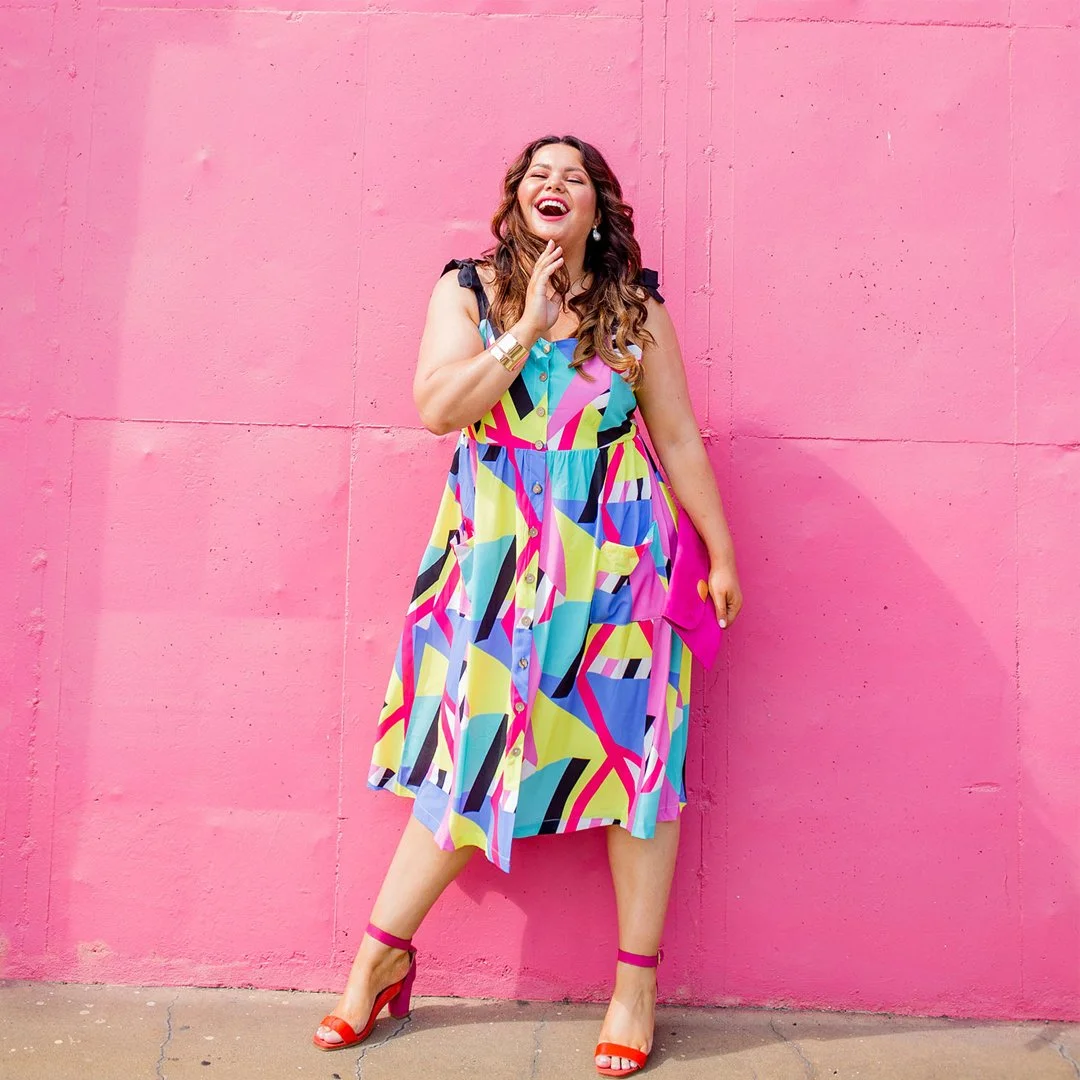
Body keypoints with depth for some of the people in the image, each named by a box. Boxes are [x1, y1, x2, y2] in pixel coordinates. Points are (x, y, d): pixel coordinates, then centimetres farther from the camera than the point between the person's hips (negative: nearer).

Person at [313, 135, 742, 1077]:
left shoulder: (635, 308, 6)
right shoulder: (469, 289, 6)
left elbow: (679, 438, 8)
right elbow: (439, 406, -9)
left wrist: (722, 555, 8)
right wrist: (528, 328, -13)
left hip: (614, 559, 0)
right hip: (498, 562, 0)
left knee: (634, 747, 1)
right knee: (472, 751, 5)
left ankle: (637, 984, 15)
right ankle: (382, 954, 22)